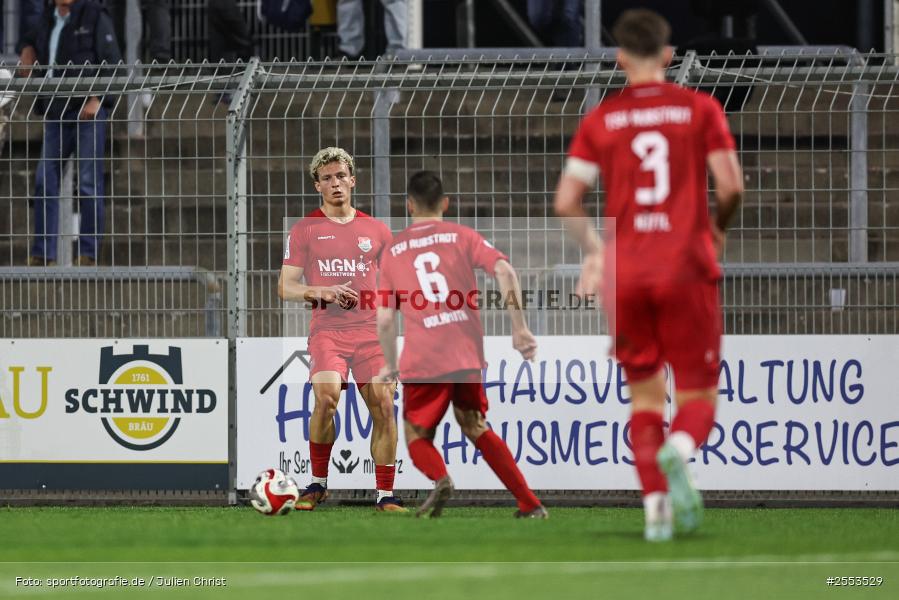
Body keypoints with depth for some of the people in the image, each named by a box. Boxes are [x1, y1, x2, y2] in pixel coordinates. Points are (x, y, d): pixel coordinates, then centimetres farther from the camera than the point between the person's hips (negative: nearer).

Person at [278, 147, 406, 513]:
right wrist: (321, 292, -12)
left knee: (384, 406, -8)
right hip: (327, 330, -3)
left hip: (371, 329, 3)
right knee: (326, 398, -25)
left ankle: (385, 495, 0)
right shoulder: (305, 229, 7)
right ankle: (317, 483, -8)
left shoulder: (376, 230, 14)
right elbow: (286, 287, 4)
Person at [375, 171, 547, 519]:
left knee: (417, 435, 11)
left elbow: (385, 320, 6)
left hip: (421, 360, -2)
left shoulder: (393, 251, 10)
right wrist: (519, 328, -7)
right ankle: (530, 505, 13)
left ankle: (439, 478, -24)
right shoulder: (461, 236, 8)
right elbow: (504, 271, -9)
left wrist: (390, 366, 20)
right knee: (475, 427, 20)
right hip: (467, 355, 2)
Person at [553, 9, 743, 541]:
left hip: (624, 275, 2)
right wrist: (719, 229, 14)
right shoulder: (700, 109, 2)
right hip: (686, 268, -2)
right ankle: (678, 452, -31)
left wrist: (594, 248, 16)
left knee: (645, 397, 13)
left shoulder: (600, 121, 5)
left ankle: (656, 508, 0)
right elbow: (731, 184, -6)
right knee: (700, 396, 3)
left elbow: (566, 201, -1)